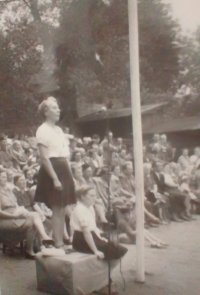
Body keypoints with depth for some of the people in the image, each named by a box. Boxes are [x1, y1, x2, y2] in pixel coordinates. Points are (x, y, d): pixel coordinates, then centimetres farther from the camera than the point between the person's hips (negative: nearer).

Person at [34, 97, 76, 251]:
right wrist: (55, 178, -21)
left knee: (63, 210, 10)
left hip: (64, 169, 8)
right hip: (52, 171, -8)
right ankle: (58, 244, 3)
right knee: (57, 210, -5)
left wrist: (70, 175, 14)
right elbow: (44, 158, -16)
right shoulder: (43, 130, -9)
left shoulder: (59, 130, 17)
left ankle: (61, 242, 19)